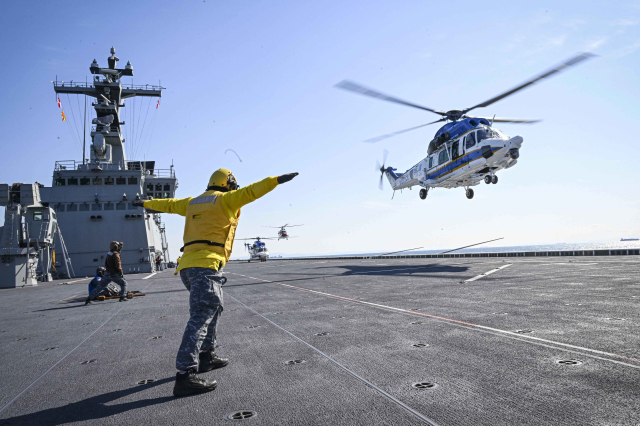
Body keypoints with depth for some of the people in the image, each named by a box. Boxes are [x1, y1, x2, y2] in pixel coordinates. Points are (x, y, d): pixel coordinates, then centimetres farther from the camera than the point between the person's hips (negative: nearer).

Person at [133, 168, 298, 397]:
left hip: (187, 266, 9)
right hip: (206, 264, -9)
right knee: (201, 317, -14)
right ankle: (185, 375, -21)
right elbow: (250, 191, -10)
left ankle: (206, 356, 28)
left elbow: (167, 204, 37)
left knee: (212, 307, 24)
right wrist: (277, 180, -14)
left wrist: (146, 203, 54)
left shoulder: (192, 202, 24)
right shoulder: (225, 199, 4)